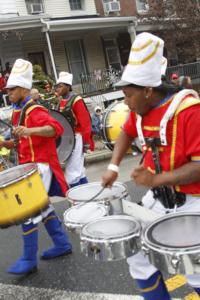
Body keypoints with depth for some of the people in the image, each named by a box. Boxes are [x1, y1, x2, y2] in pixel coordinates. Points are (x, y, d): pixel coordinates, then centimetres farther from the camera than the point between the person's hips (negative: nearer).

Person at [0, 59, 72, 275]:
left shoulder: (34, 111, -16)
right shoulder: (18, 112, 14)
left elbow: (56, 128, -31)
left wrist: (30, 131, -45)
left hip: (40, 167, -10)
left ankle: (29, 259, 3)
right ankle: (62, 244, 29)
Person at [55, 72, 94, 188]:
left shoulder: (76, 100, -12)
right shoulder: (61, 102, 11)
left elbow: (85, 123, -15)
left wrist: (86, 142, -16)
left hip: (76, 139, -8)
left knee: (71, 174, -9)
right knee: (79, 172, 15)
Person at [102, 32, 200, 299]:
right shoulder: (141, 109, -1)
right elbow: (127, 132, 19)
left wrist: (155, 179, -28)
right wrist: (113, 167, 7)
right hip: (158, 198, 7)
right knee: (137, 254, 12)